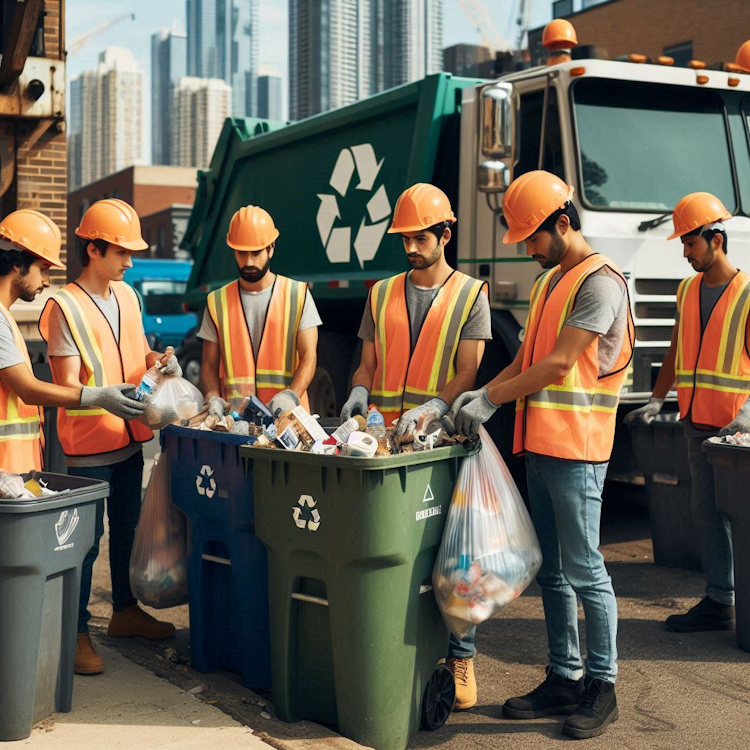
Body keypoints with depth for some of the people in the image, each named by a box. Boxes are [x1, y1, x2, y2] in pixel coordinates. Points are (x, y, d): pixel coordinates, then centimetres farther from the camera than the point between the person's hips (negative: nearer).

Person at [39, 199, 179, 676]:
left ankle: (126, 610, 33)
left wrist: (159, 361, -2)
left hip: (130, 437, 7)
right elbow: (68, 385, -17)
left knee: (127, 528, 18)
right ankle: (76, 631, 8)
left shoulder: (127, 296, 8)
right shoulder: (65, 306, -14)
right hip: (88, 443, -7)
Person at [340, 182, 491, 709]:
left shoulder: (471, 294, 3)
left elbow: (467, 373, -5)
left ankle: (459, 657, 7)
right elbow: (368, 363, 17)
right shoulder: (382, 295, 15)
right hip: (385, 439, 3)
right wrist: (360, 392, -5)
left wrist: (430, 408, -22)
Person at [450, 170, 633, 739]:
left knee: (583, 570, -3)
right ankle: (564, 678, 22)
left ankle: (602, 686, 9)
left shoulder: (600, 281, -11)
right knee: (552, 572, 13)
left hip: (576, 448, -9)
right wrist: (483, 392, 2)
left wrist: (490, 401, -14)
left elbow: (559, 363, -17)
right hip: (539, 444, 9)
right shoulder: (548, 282, 18)